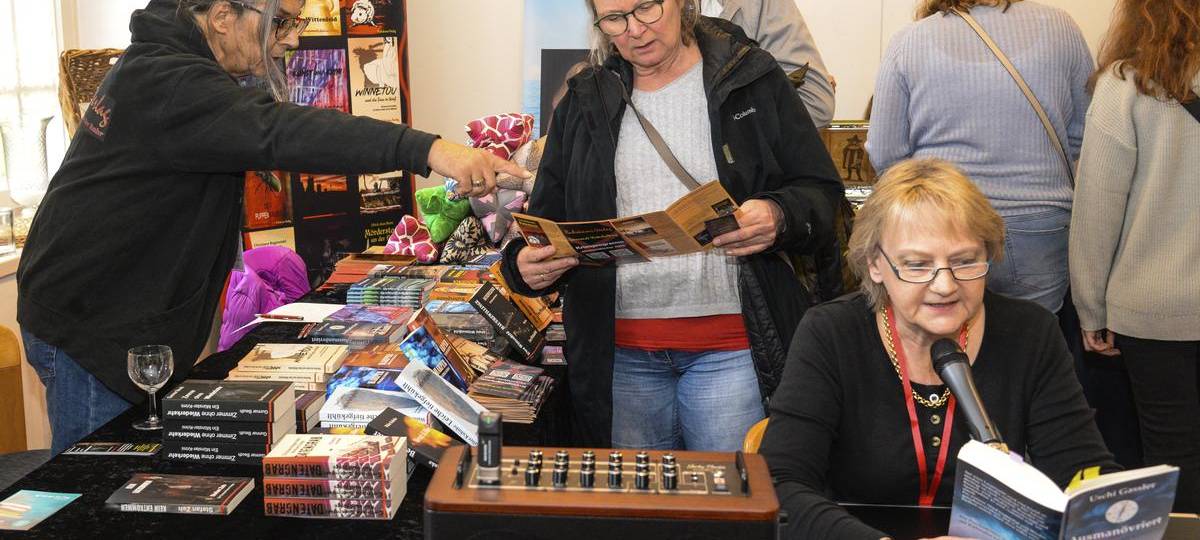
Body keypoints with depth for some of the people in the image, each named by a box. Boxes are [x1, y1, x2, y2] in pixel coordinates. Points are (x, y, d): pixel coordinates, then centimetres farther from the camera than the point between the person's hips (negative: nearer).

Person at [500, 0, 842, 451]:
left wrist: (778, 217, -21)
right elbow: (549, 217, 12)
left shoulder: (752, 79, 3)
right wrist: (525, 263, -10)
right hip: (619, 351, 3)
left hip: (731, 345, -2)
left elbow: (821, 192, 1)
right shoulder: (584, 101, 12)